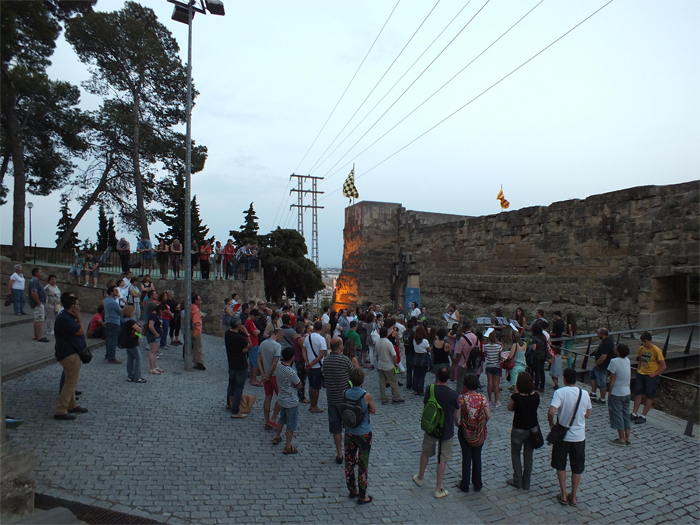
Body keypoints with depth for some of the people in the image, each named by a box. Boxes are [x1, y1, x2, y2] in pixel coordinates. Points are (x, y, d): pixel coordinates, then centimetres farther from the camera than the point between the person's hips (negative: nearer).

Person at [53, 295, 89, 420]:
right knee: (71, 382, -6)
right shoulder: (65, 319, -23)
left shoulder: (67, 316, 11)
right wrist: (78, 317, -15)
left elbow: (80, 331, 13)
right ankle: (60, 411, -2)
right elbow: (81, 331, -20)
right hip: (70, 354, -11)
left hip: (70, 353, 11)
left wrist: (77, 317, 6)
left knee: (71, 381, 21)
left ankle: (72, 405, 34)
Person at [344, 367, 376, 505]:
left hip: (349, 433, 4)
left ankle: (352, 490, 33)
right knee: (362, 465, 7)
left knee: (349, 463, 18)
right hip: (364, 434, -4)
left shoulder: (346, 393, -7)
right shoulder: (366, 395, -20)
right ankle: (362, 496, 17)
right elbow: (374, 411, -2)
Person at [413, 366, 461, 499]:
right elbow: (456, 415, -6)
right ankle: (438, 490, 20)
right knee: (442, 459, 11)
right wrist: (454, 423, 15)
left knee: (425, 453, 24)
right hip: (447, 431, -2)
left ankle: (420, 478, 43)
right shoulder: (453, 394, -18)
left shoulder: (430, 390, -14)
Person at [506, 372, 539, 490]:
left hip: (519, 430, -4)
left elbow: (510, 408, -6)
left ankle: (517, 481, 21)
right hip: (532, 429, 4)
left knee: (515, 454, 17)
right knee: (528, 455, 16)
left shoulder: (516, 396, -23)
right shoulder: (536, 396, -12)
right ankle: (526, 483, 26)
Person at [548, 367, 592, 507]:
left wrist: (551, 424, -10)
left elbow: (551, 412, -29)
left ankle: (563, 495, 23)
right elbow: (587, 415, 7)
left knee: (560, 466, 17)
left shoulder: (560, 393, -18)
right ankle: (573, 497, 26)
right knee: (577, 468, 16)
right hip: (579, 436, 3)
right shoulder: (584, 393, -6)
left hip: (562, 435, -3)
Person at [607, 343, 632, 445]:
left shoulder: (614, 361, -21)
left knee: (617, 415, 5)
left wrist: (609, 393, -7)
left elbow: (613, 379, -17)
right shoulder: (627, 360, 1)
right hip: (627, 392, 7)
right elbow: (629, 375, 12)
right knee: (626, 415, 15)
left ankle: (622, 439, 13)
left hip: (616, 393, -7)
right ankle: (627, 438, 21)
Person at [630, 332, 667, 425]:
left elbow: (663, 366, -13)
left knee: (649, 396, 3)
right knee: (638, 394, 6)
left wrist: (653, 374, -14)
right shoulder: (641, 349, 3)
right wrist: (638, 369, 9)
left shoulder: (657, 351, -15)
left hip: (651, 376, -6)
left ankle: (643, 416, 8)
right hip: (641, 374, 6)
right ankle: (634, 414, 12)